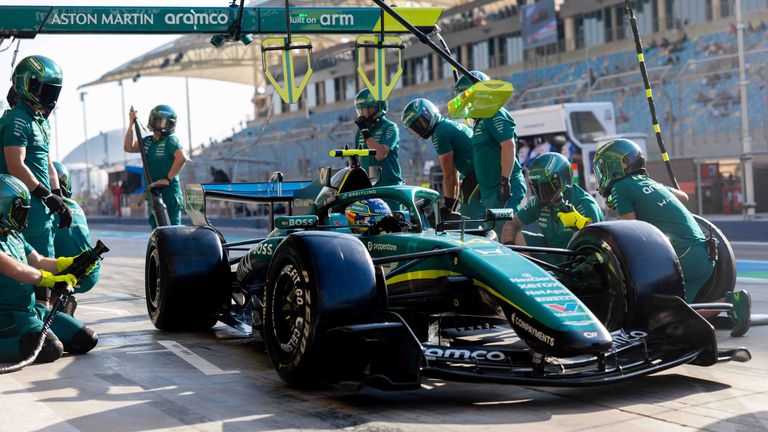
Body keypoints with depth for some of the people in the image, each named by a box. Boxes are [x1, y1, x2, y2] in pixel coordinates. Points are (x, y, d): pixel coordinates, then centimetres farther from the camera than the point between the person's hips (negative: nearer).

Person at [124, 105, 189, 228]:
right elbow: (129, 147, 10)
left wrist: (168, 179, -23)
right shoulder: (148, 141, 15)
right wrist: (131, 124, 5)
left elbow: (182, 158, -25)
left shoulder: (171, 140, -9)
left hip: (169, 194, -8)